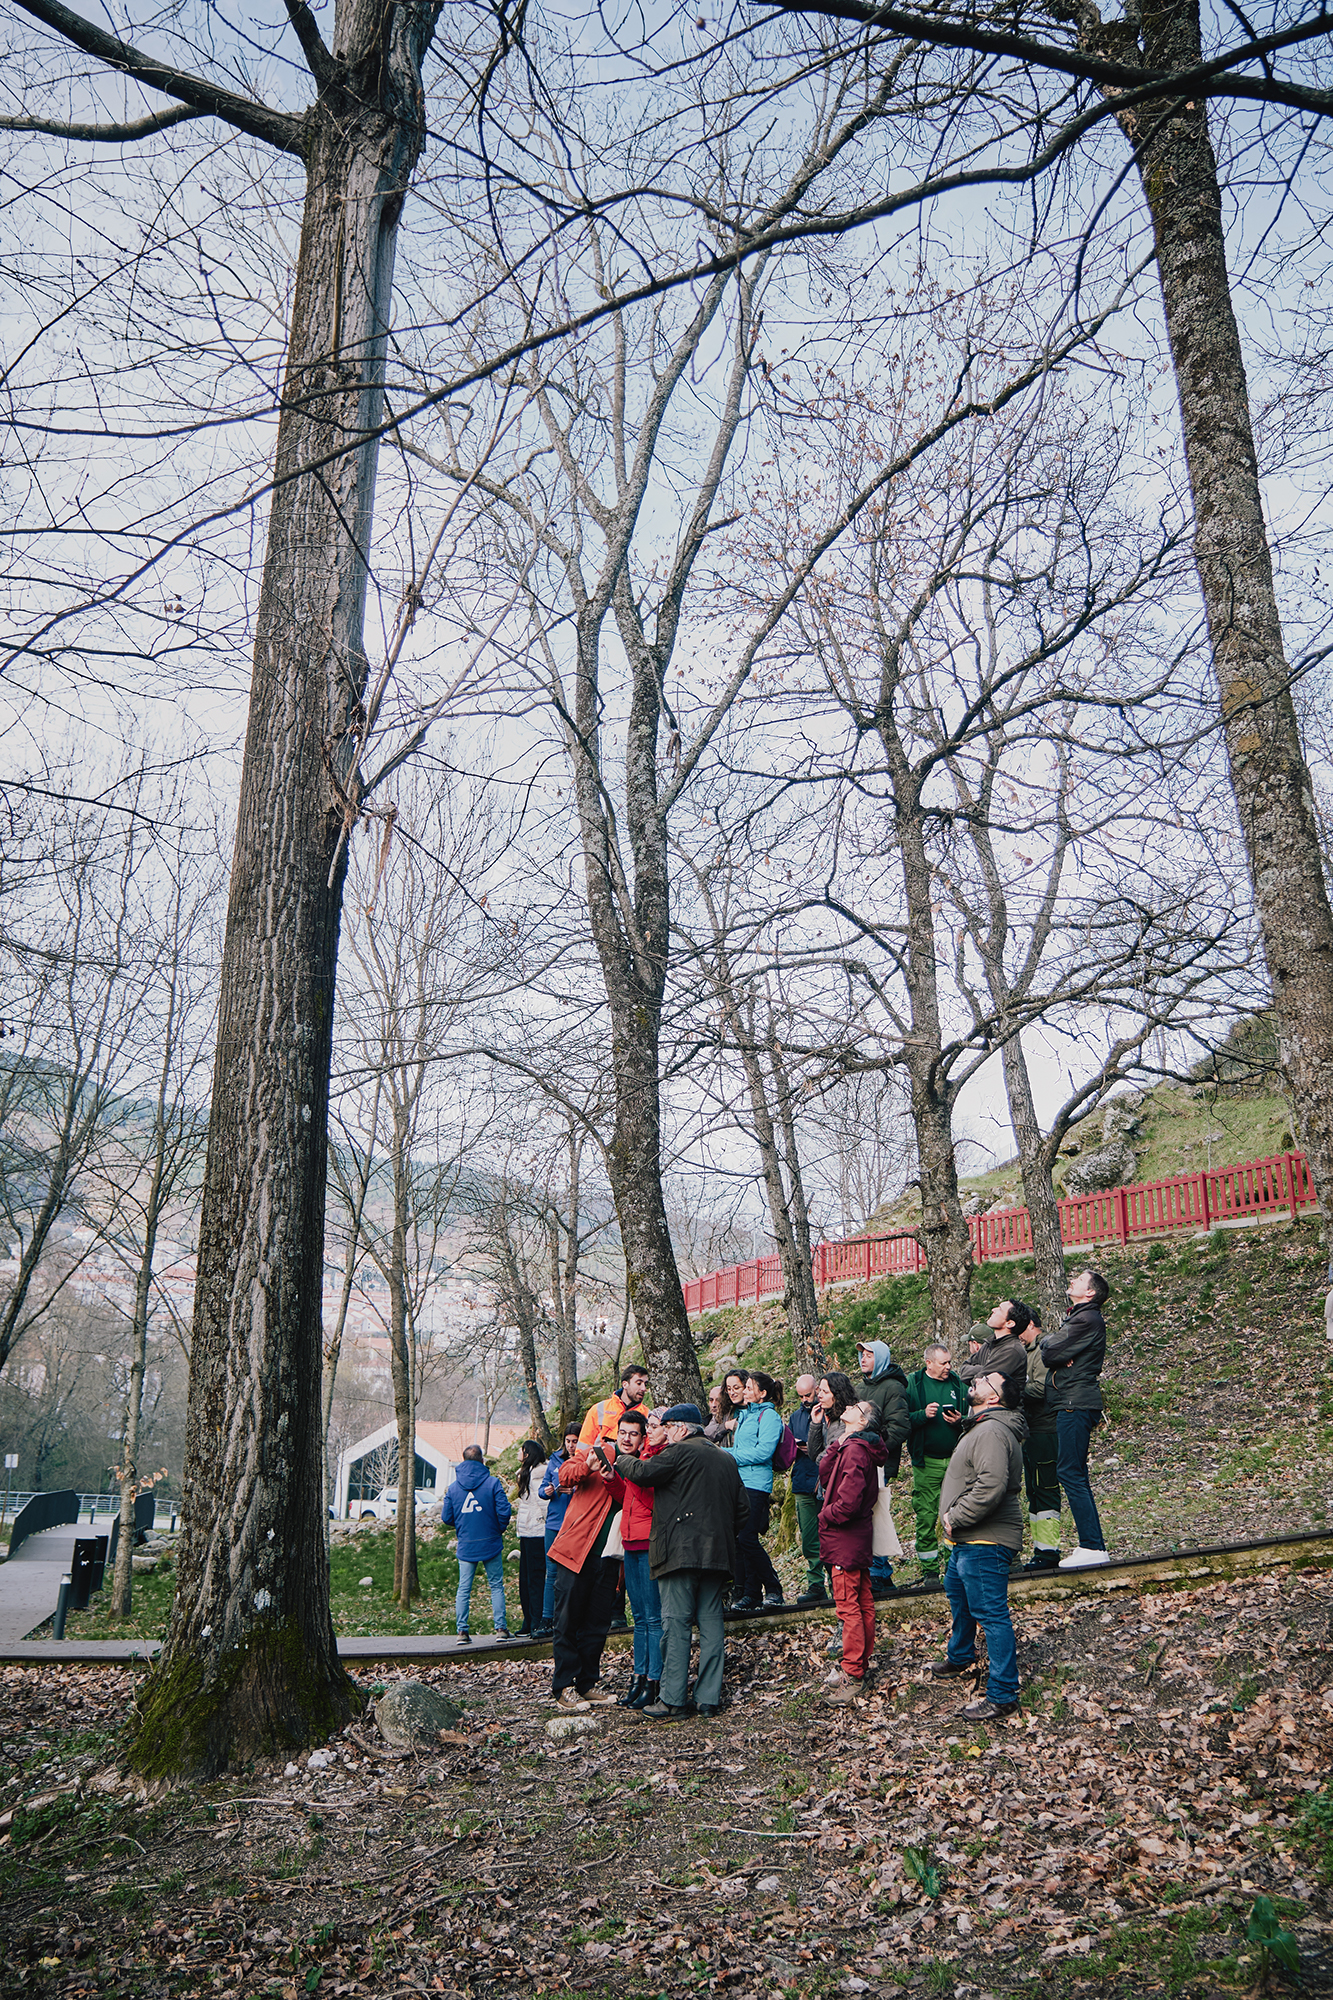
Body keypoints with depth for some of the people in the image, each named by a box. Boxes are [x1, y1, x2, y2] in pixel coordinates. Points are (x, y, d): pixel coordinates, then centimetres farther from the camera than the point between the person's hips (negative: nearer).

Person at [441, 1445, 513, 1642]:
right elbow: (504, 1511, -11)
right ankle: (500, 1628, 5)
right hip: (490, 1544, -2)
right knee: (496, 1586, 8)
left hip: (465, 1546, 2)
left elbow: (446, 1519, 4)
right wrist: (500, 1529, 9)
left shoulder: (453, 1487, 3)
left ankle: (461, 1630, 5)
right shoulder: (492, 1482, -6)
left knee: (463, 1589, 8)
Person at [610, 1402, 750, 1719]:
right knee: (711, 1624, 8)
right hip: (718, 1554, 7)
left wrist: (618, 1460, 5)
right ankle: (709, 1698, 10)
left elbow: (642, 1473, -13)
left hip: (681, 1551, -7)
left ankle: (673, 1701, -3)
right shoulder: (727, 1459, 17)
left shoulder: (680, 1452, -6)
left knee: (676, 1625, -3)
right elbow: (743, 1509, 18)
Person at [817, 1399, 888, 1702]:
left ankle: (852, 1675, 0)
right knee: (863, 1603, 15)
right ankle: (861, 1665, 25)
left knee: (848, 1606, -5)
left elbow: (849, 1501, -25)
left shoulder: (855, 1450, -20)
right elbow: (826, 1478, 8)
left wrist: (825, 1515, -8)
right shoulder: (851, 1446, 12)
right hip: (859, 1537, 10)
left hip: (845, 1540, -10)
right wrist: (836, 1446, -3)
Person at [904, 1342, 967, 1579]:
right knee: (926, 1517, 1)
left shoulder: (959, 1384, 8)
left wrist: (960, 1421, -7)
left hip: (955, 1459, 2)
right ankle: (929, 1569, 12)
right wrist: (922, 1415, -18)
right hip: (926, 1462, -2)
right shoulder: (912, 1384, 1)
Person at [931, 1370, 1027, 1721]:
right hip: (969, 1539, 12)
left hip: (984, 1544, -12)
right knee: (957, 1592, 28)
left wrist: (956, 1518, -22)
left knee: (990, 1613, -6)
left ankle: (1003, 1695, 1)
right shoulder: (985, 1428, 15)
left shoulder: (993, 1432, -21)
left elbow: (991, 1487, -33)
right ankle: (961, 1658, 48)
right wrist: (954, 1518, 10)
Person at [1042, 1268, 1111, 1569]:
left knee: (1070, 1473, -10)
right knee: (1075, 1475, 12)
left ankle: (1093, 1547, -9)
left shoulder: (1087, 1319, -12)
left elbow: (1049, 1354, -17)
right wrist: (1052, 1345, -7)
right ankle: (1091, 1544, 17)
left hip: (1075, 1404, -10)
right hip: (1073, 1405, 10)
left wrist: (1047, 1342, 4)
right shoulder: (1080, 1318, 21)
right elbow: (1050, 1354, 15)